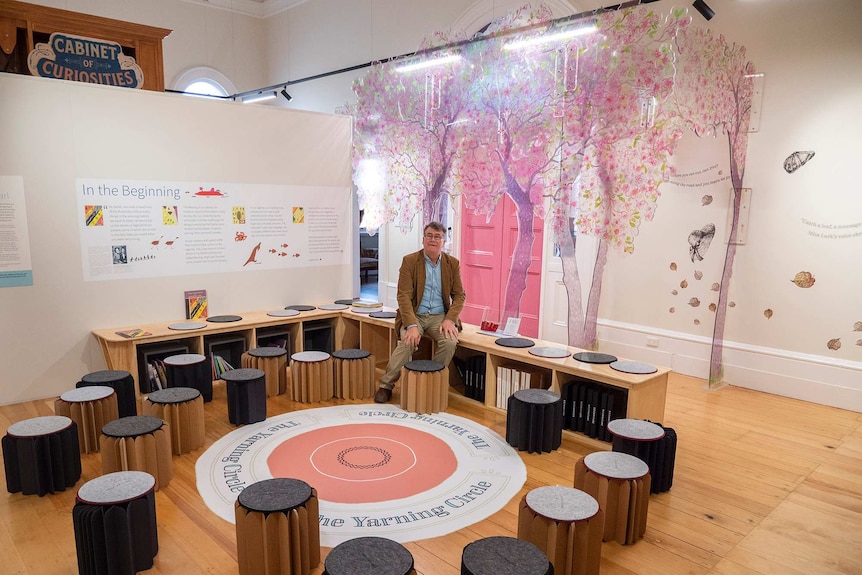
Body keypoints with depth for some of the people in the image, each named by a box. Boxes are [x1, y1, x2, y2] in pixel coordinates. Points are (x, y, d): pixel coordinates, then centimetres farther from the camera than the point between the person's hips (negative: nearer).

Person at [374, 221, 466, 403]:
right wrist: (411, 325, -24)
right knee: (407, 343, -28)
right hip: (414, 315, -2)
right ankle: (386, 386, -7)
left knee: (450, 342, -26)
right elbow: (404, 296, -11)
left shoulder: (452, 263, 4)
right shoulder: (409, 261, -4)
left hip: (440, 316, 2)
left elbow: (459, 295, 4)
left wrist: (450, 319, -13)